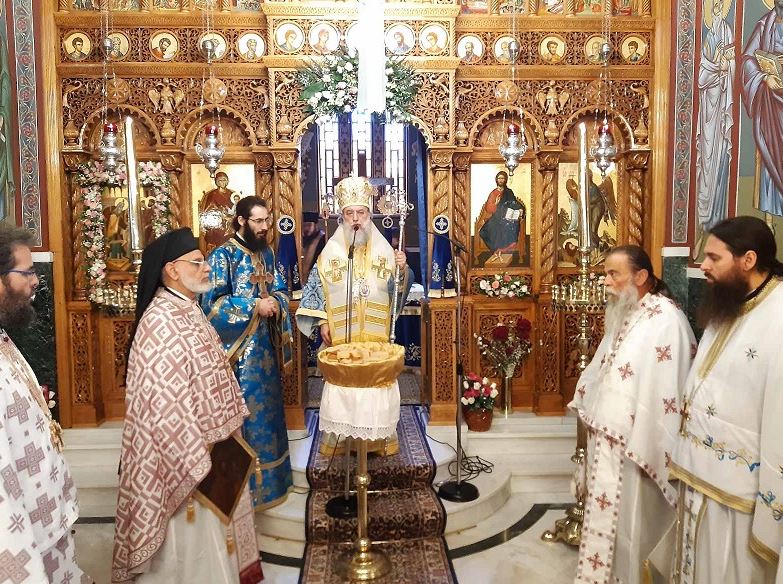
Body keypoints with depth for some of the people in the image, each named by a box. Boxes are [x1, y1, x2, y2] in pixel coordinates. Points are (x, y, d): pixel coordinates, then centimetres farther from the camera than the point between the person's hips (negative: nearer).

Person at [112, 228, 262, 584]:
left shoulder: (188, 310, 6)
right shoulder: (160, 322, -24)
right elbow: (168, 404, -27)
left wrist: (233, 422, 16)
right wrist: (198, 460, -24)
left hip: (212, 442, 10)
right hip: (187, 452, -10)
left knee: (216, 528, 25)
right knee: (195, 535, 8)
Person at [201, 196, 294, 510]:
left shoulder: (266, 253, 10)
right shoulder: (222, 255, -11)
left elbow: (281, 289, 14)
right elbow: (212, 302, -18)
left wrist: (275, 302, -8)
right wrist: (254, 306, -21)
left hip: (265, 345, 7)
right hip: (238, 349, -7)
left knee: (266, 408, 16)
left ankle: (268, 476, 31)